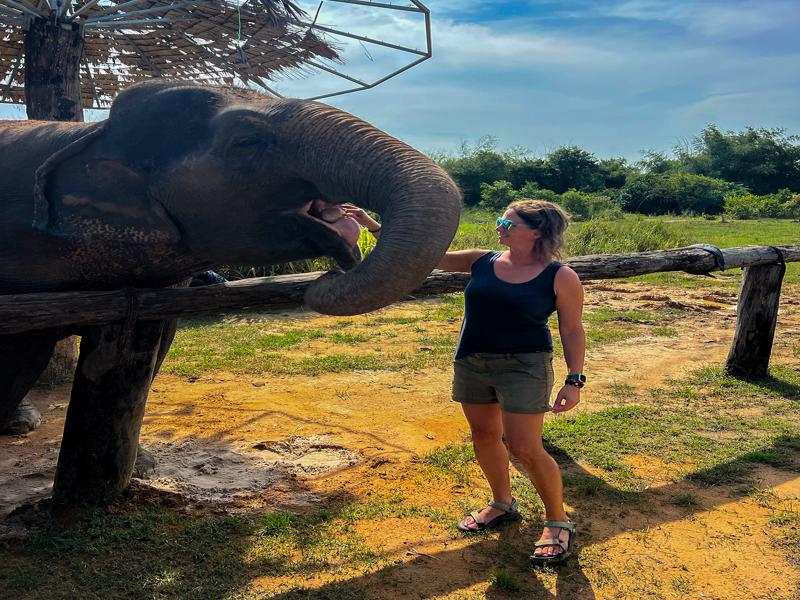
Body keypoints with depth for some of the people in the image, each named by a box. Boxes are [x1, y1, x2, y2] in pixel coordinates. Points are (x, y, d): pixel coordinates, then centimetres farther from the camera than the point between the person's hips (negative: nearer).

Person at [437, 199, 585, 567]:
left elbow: (572, 331, -4)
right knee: (484, 436, 15)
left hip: (524, 367, -5)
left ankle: (558, 522, 15)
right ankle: (502, 504, 38)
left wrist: (574, 380, -10)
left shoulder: (560, 278, -8)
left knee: (524, 449, -6)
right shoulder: (481, 262, 1)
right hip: (472, 364, 5)